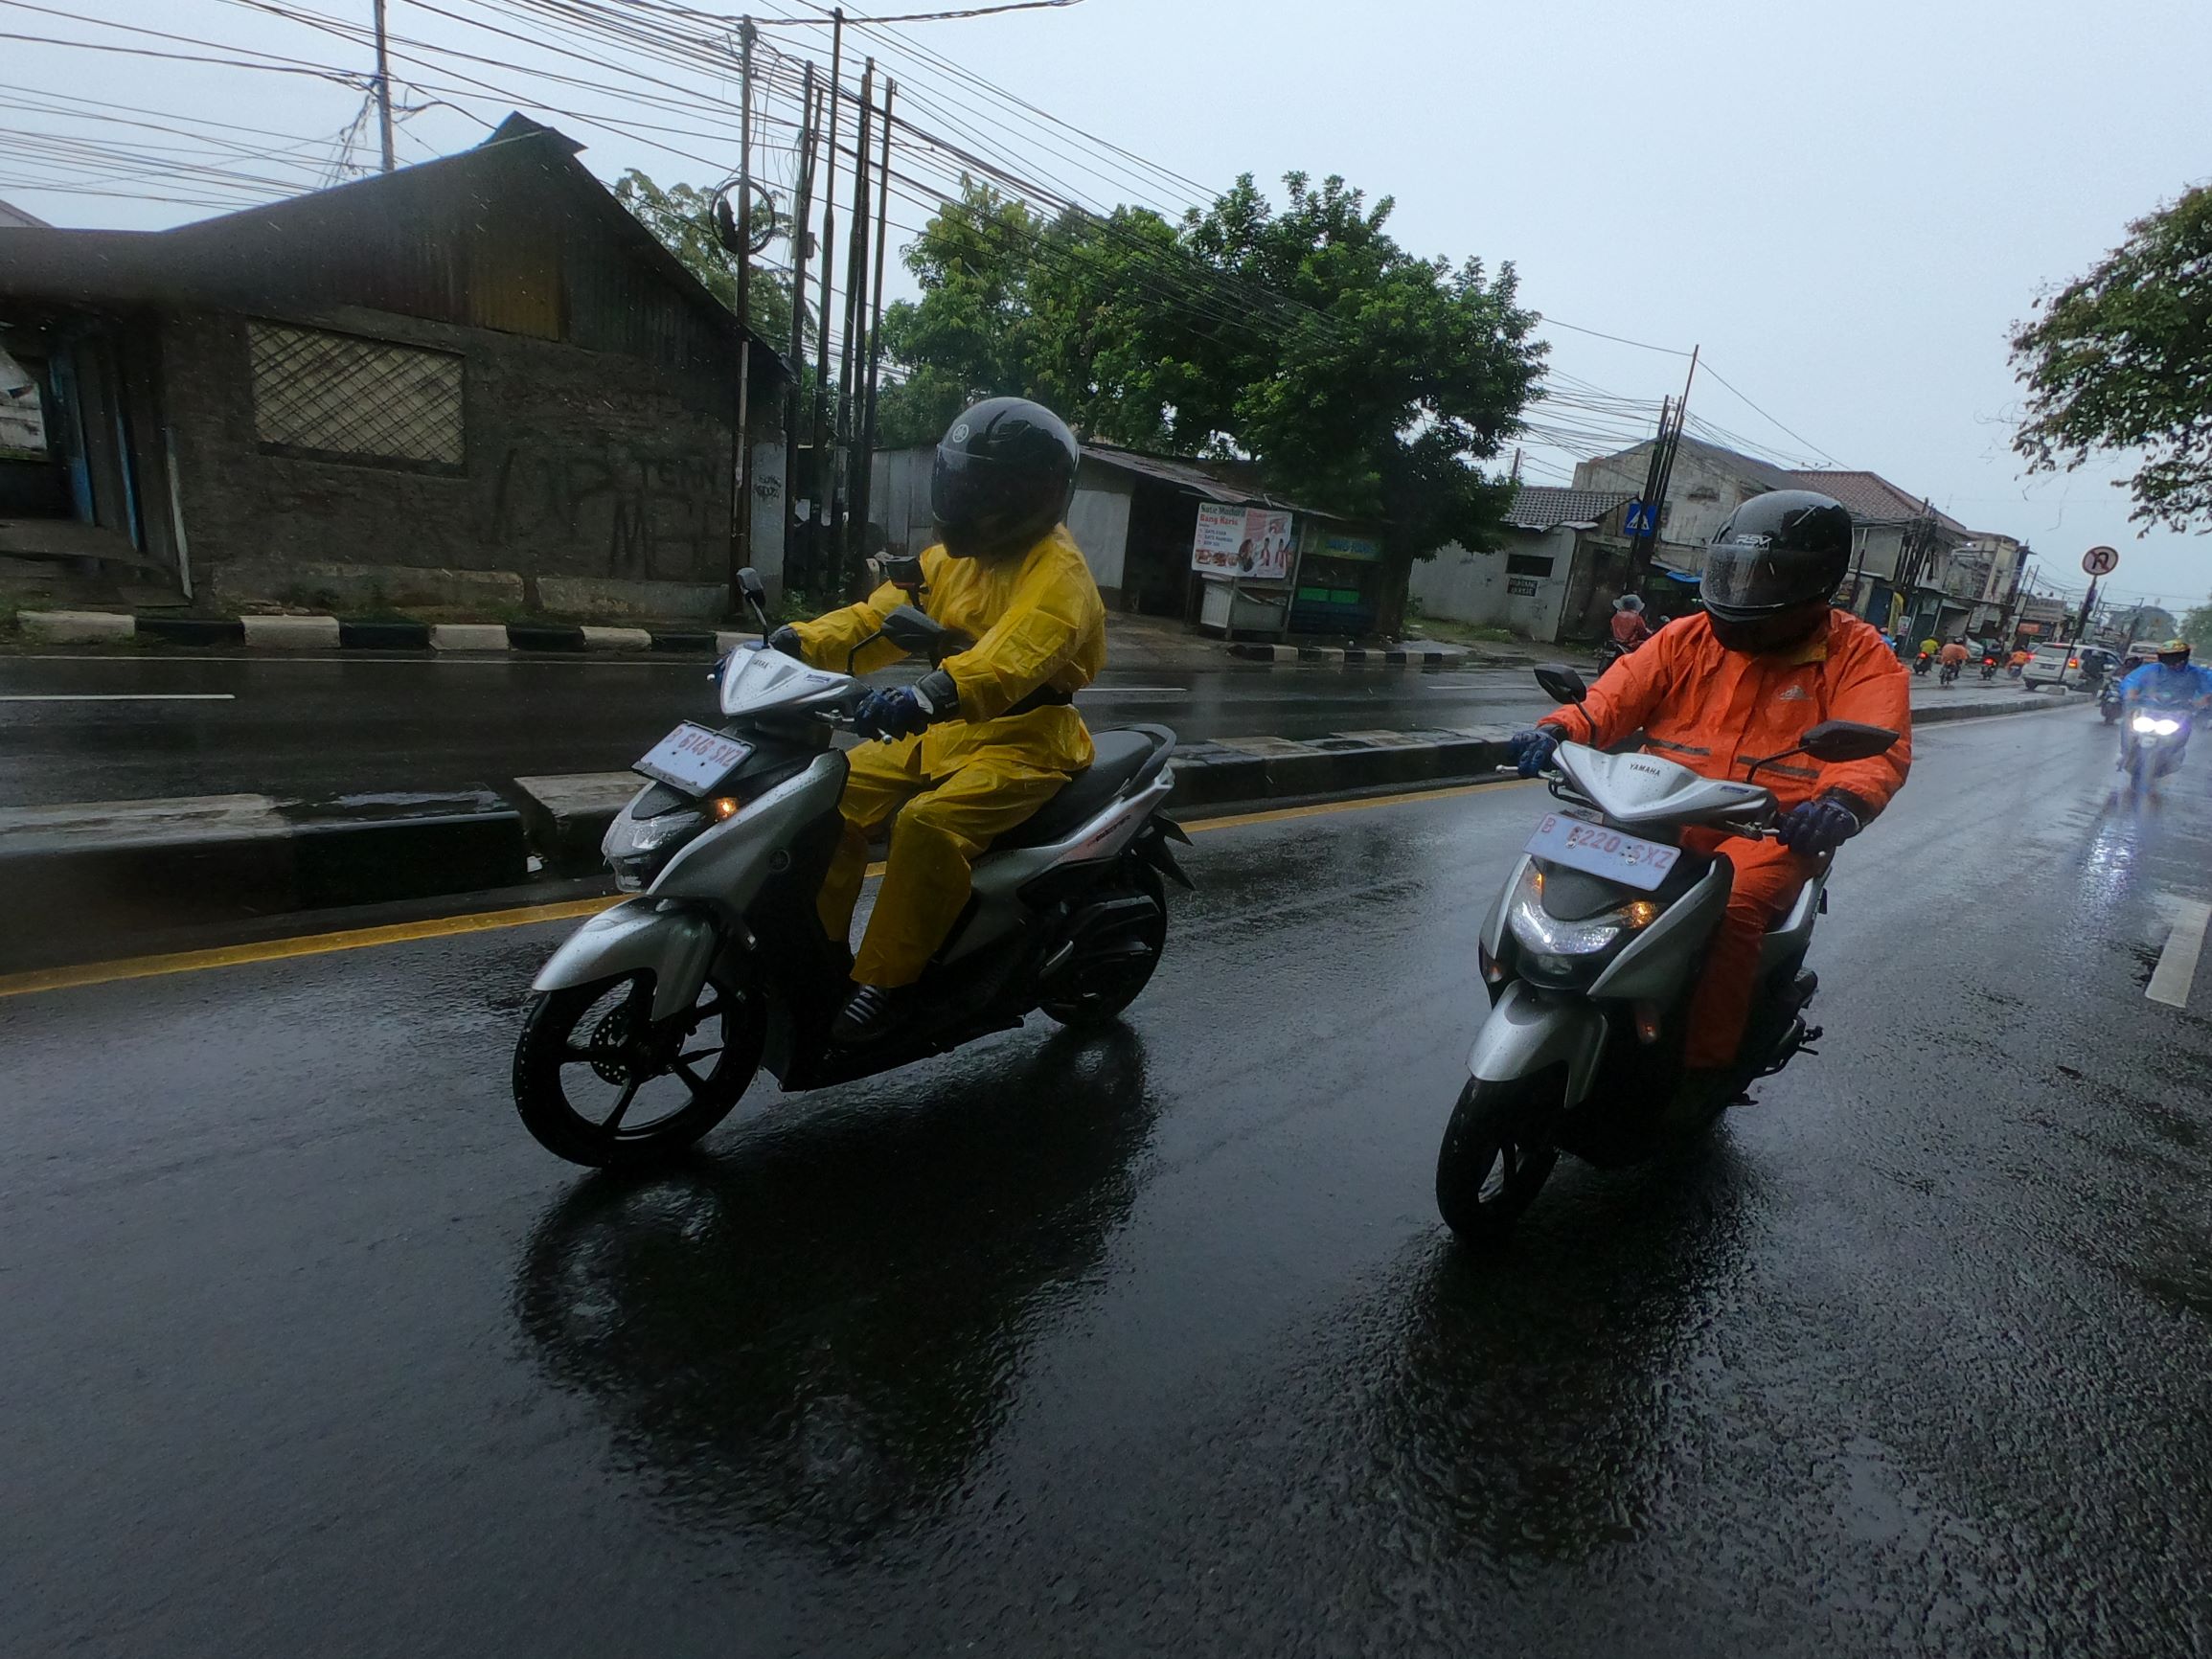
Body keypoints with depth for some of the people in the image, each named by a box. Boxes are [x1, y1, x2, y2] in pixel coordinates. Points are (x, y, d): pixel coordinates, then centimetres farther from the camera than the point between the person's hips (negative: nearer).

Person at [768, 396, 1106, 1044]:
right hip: (946, 733, 8)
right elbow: (880, 616, 8)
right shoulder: (949, 556, 12)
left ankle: (883, 981, -18)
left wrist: (934, 694, -52)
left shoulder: (1057, 571, -15)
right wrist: (794, 643, -8)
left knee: (928, 825, -32)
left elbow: (1016, 655, -34)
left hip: (1024, 740, -8)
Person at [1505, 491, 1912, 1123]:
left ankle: (1707, 1068, -18)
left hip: (1771, 830, -4)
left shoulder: (1859, 657, 1)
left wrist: (1842, 800, -39)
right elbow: (1619, 694, -2)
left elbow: (1880, 744, -15)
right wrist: (1559, 730, -24)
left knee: (1733, 905, -33)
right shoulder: (1691, 638, 11)